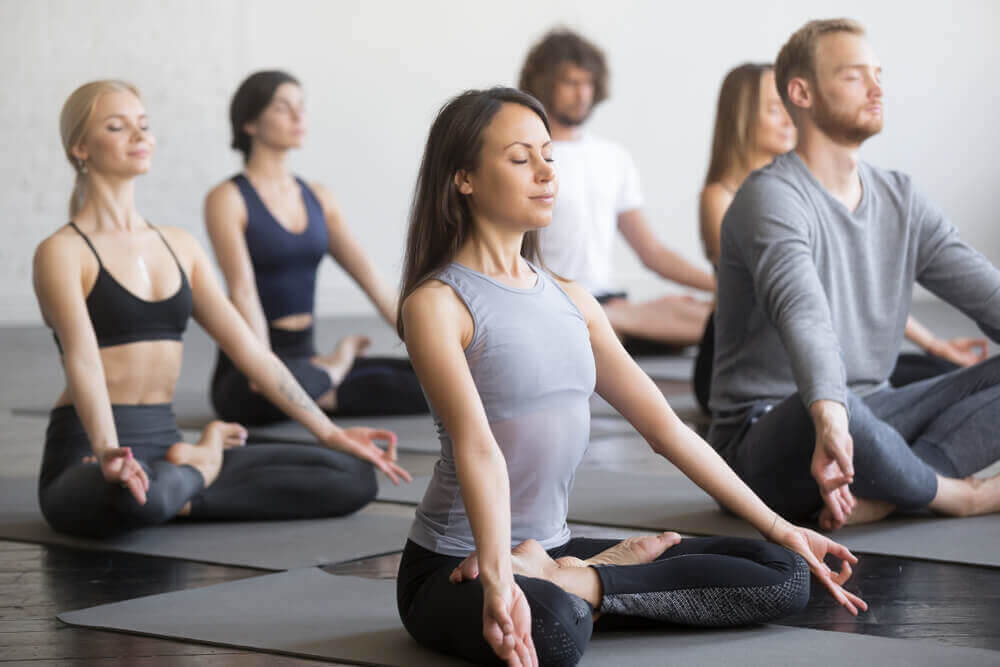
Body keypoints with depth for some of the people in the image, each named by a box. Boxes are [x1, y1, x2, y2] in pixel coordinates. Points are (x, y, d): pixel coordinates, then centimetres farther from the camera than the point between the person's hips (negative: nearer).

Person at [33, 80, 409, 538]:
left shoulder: (180, 247, 14)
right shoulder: (62, 252, -6)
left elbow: (246, 346, 13)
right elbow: (82, 358, -22)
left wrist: (329, 432, 7)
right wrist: (110, 452, -40)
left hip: (165, 442, 5)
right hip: (89, 452, -5)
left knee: (353, 475, -8)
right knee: (135, 498, -44)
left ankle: (188, 481, -8)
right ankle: (202, 464, -9)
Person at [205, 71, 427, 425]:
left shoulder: (318, 197, 13)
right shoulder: (228, 199, -6)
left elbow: (371, 279, 8)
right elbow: (243, 291, -19)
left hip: (305, 355, 5)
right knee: (289, 381, -42)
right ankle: (331, 369, -9)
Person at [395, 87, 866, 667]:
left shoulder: (571, 301, 12)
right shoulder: (437, 304, -10)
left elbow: (667, 427, 13)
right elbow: (478, 447, -25)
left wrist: (778, 527, 11)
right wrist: (498, 581, -38)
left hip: (555, 545, 8)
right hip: (455, 566, -8)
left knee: (784, 577, -5)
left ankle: (565, 577, -6)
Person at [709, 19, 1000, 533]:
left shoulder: (900, 201, 11)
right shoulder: (771, 199, -15)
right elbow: (803, 315, -34)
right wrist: (829, 417, -52)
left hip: (869, 416, 8)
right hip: (766, 435, -7)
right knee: (843, 412, -41)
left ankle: (877, 495, -25)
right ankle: (954, 494, -11)